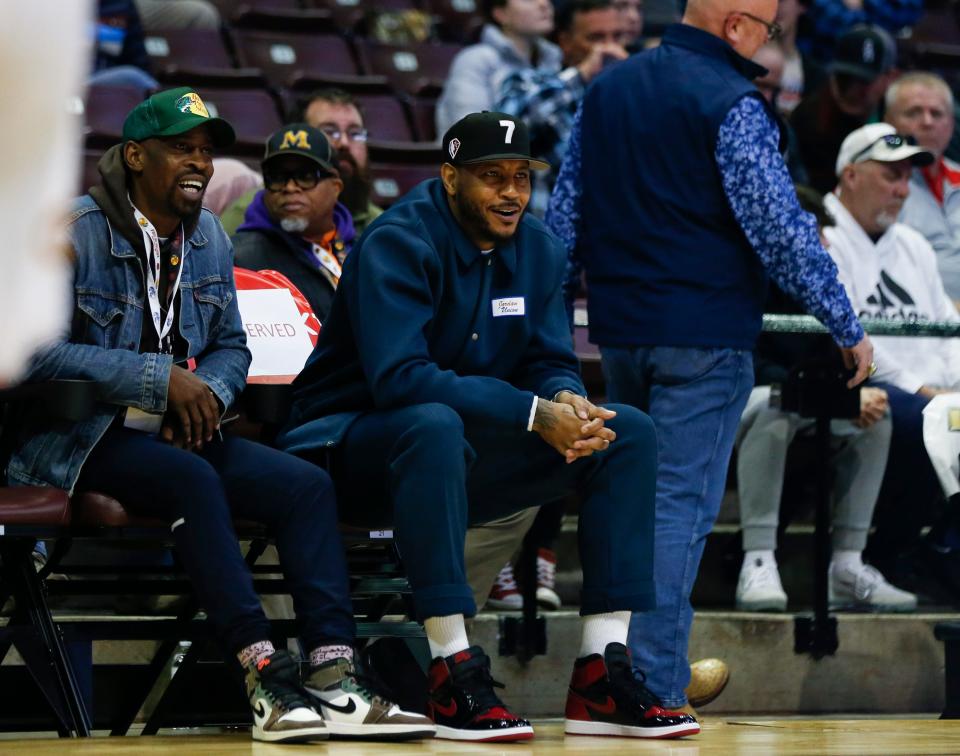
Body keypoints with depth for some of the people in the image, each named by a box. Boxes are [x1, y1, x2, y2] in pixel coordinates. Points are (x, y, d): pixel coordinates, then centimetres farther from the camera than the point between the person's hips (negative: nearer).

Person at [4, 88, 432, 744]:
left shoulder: (209, 238, 12)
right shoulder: (77, 232, -11)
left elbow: (230, 345, 20)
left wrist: (207, 392, -6)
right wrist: (163, 380, -20)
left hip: (177, 434, 7)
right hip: (75, 439, -7)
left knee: (308, 484, -15)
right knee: (192, 479, -36)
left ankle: (333, 678, -27)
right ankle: (265, 674, -38)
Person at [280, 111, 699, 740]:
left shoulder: (537, 250, 5)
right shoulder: (400, 242, -18)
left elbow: (551, 366, 5)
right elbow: (398, 377, -30)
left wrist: (569, 403, -22)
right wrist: (534, 414, -33)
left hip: (465, 458, 7)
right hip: (355, 444, -7)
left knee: (630, 432, -7)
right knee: (435, 423, -41)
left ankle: (603, 677, -14)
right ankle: (455, 677, -39)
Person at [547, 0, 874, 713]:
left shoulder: (606, 89, 10)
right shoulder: (732, 105, -13)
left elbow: (565, 212, 15)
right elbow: (781, 231, -15)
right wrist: (848, 327, -7)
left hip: (618, 331, 7)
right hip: (703, 333, -7)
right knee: (682, 502, -5)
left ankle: (623, 662, 25)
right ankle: (655, 687, -8)